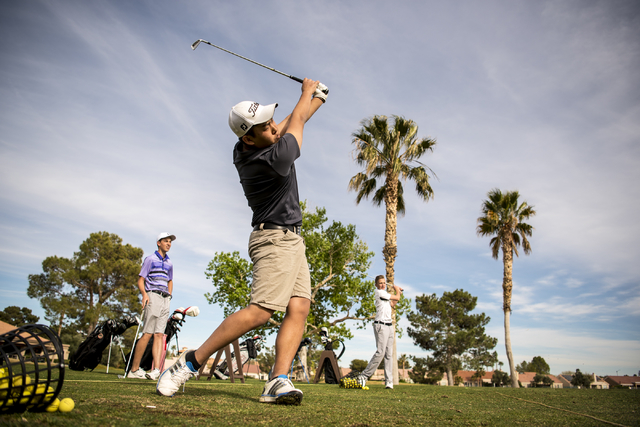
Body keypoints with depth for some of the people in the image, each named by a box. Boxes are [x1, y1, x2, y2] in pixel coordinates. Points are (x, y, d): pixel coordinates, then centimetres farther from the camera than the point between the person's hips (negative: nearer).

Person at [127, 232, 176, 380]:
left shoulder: (169, 263, 22)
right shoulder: (150, 259, 6)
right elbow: (141, 280, 1)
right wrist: (144, 294, -17)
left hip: (165, 299, 5)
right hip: (153, 296, -5)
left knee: (159, 334, -4)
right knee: (148, 333, -10)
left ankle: (156, 369, -10)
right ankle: (134, 369, -3)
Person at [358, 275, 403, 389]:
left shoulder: (384, 293, 19)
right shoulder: (379, 292, -8)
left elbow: (392, 304, 31)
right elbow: (397, 298, -3)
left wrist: (398, 292, 24)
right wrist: (396, 289, 17)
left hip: (389, 325, 9)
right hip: (381, 325, -9)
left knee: (389, 354, 2)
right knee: (380, 352, -15)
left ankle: (389, 381, 1)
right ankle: (364, 376, -8)